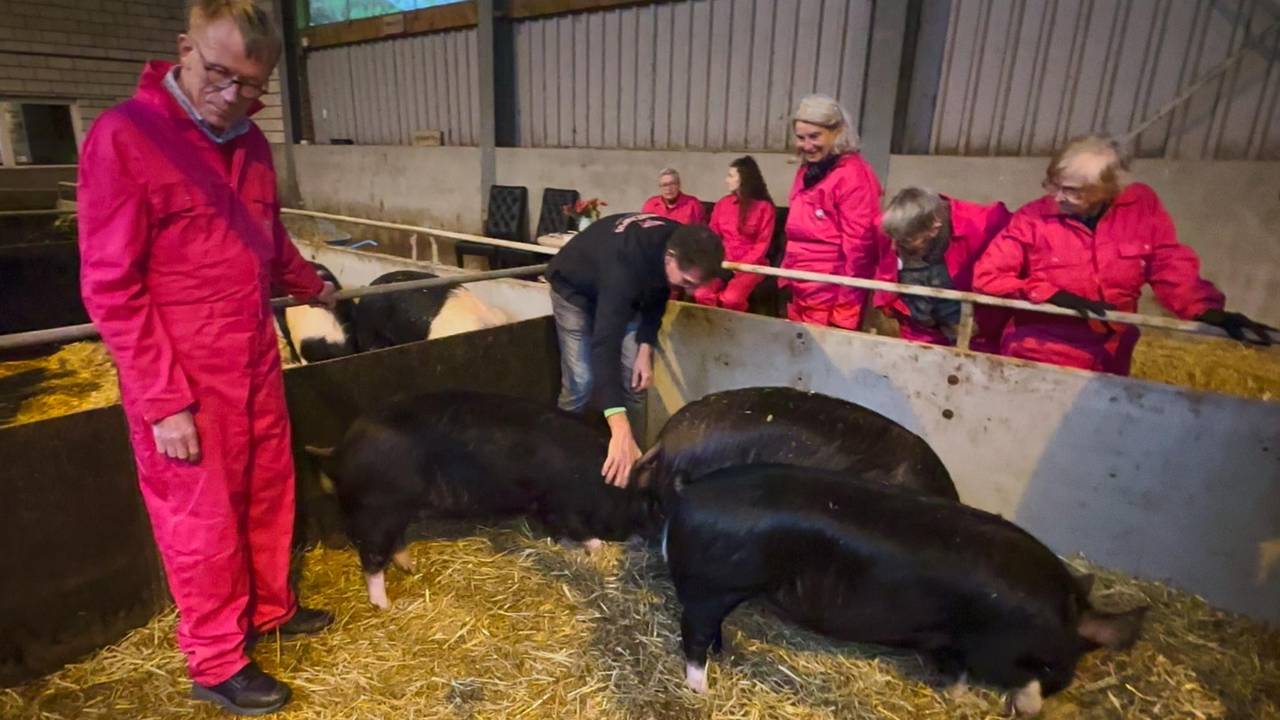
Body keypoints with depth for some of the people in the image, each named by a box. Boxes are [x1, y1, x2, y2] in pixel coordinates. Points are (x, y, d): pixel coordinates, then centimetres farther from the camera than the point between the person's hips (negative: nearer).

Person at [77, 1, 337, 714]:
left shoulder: (250, 142, 6)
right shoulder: (124, 135, -14)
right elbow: (111, 288, -15)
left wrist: (312, 284, 34)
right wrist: (164, 401, -17)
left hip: (256, 365, 6)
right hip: (184, 381, -6)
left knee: (269, 495, 18)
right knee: (202, 521, 7)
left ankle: (270, 608, 40)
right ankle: (216, 663, 27)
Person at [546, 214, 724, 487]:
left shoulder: (679, 243, -25)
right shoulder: (625, 264, -45)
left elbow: (659, 291, -4)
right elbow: (606, 342, -54)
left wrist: (645, 348, -17)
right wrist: (619, 430, -63)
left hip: (624, 289, 5)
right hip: (574, 287, -5)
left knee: (635, 379, -4)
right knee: (582, 380, -15)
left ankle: (634, 452, 10)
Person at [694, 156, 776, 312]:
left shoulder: (764, 207, -2)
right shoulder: (722, 204, 11)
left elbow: (762, 244, -4)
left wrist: (741, 265, -15)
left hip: (749, 265, -3)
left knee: (730, 299, -32)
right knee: (701, 294, -27)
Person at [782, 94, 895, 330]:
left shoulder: (852, 174, -13)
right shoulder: (806, 172, 13)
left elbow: (857, 242, -17)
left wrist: (845, 305, -16)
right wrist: (787, 277, 15)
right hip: (800, 295, 8)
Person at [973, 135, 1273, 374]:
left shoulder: (1142, 206, -5)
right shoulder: (1033, 218, -13)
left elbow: (1171, 267, 0)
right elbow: (987, 275, -15)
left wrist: (1212, 313, -15)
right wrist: (1058, 297, -21)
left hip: (1108, 362, 3)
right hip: (1035, 357, -3)